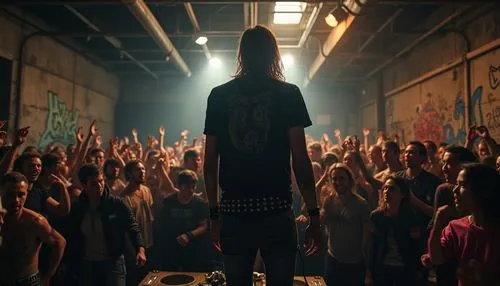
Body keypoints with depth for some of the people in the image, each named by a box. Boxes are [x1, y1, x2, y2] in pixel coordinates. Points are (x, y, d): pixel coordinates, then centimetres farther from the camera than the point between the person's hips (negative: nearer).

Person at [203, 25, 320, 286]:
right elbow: (300, 159, -6)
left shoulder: (219, 96, 5)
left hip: (233, 212, 2)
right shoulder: (288, 94, 0)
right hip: (277, 210, -2)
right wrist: (313, 214, 1)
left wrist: (214, 213, 13)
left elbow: (210, 163, 5)